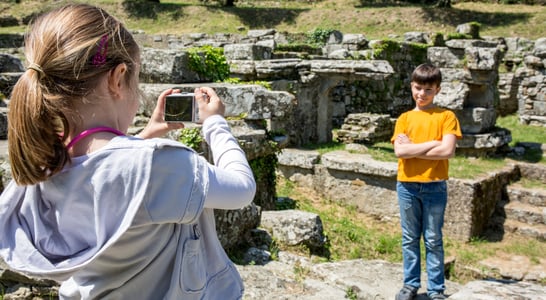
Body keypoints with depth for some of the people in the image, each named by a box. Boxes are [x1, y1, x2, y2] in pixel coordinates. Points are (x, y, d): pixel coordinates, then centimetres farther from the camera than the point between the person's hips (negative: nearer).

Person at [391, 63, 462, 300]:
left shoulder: (446, 117, -1)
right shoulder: (405, 118, 4)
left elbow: (447, 150, -15)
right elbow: (400, 151, -10)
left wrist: (412, 149, -12)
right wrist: (433, 143, -13)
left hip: (434, 187, -2)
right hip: (407, 186, 2)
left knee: (433, 240, 7)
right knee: (410, 239, 12)